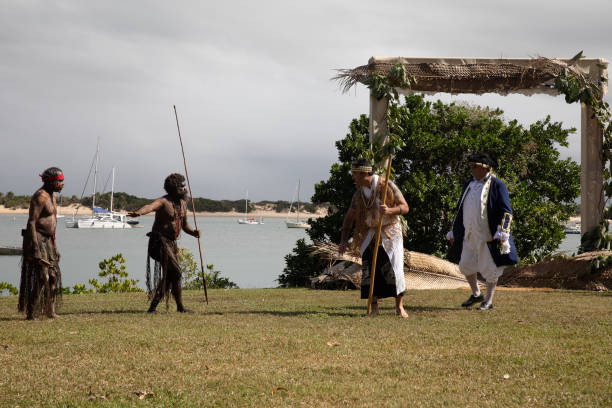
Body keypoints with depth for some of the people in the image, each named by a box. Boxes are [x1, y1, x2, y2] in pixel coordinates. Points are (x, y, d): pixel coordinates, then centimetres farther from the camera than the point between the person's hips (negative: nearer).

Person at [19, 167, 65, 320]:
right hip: (36, 239, -10)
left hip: (47, 240, 10)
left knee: (53, 275, 11)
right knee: (39, 277, -11)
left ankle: (50, 311, 17)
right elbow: (31, 222, -21)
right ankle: (31, 314, -7)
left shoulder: (52, 196, 15)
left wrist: (53, 246, 23)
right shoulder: (40, 197, -16)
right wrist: (35, 248, -27)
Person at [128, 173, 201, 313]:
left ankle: (153, 307, 12)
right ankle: (180, 307, -7)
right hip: (160, 241, -9)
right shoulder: (163, 202, -14)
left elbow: (184, 225, 22)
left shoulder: (182, 203, 12)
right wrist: (138, 212, -58)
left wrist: (193, 232, 0)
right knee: (175, 272, -14)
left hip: (172, 243, 9)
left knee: (168, 276, 7)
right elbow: (150, 206, -36)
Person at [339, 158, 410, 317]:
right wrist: (344, 240, 3)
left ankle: (399, 307, 2)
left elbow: (405, 207, -8)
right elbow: (349, 217, 12)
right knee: (369, 271, -3)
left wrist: (389, 210, -28)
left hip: (390, 233, -4)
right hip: (369, 234, 4)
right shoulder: (358, 194, 5)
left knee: (394, 270, -9)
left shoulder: (387, 186, -10)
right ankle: (374, 308, 6)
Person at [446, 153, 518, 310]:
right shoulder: (469, 185, 13)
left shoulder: (497, 185, -7)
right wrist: (453, 232, 19)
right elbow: (460, 209, 20)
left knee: (489, 268, 0)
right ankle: (476, 294, 28)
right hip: (469, 235, 7)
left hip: (488, 236, -7)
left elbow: (506, 212, -11)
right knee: (465, 265, 9)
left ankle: (489, 300, 12)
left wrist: (502, 233, -20)